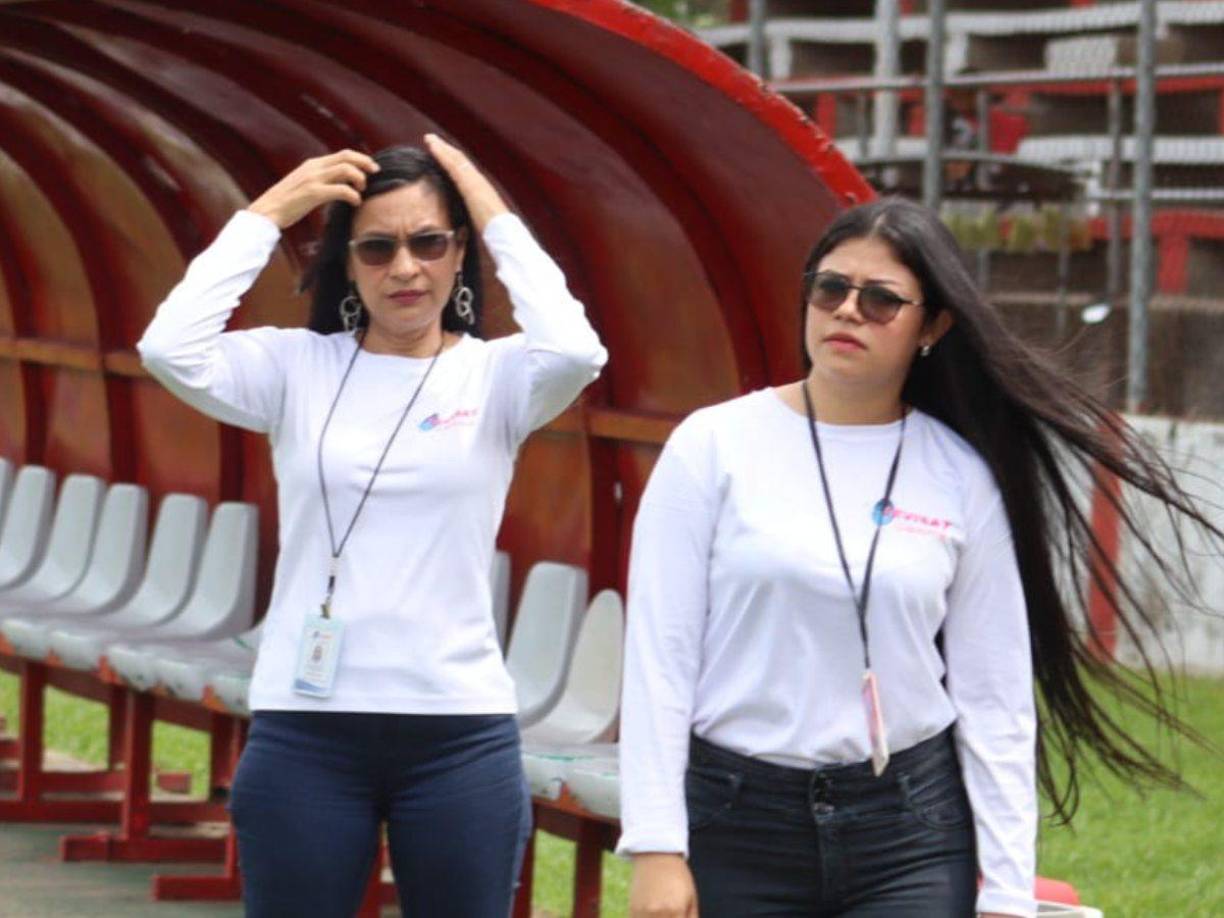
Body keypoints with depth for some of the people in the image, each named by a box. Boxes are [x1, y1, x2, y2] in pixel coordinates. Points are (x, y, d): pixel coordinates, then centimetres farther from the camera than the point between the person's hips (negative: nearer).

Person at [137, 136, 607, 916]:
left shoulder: (494, 374, 1)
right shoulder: (297, 367, 3)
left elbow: (574, 352, -21)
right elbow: (170, 349, -13)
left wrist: (500, 221, -9)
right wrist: (266, 215, -7)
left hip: (459, 730, -1)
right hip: (306, 728, 1)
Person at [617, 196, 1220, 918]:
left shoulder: (961, 477, 3)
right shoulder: (713, 446, 0)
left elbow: (995, 697, 5)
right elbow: (659, 658, -2)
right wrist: (657, 849, -8)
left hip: (912, 834, 0)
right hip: (738, 828, 0)